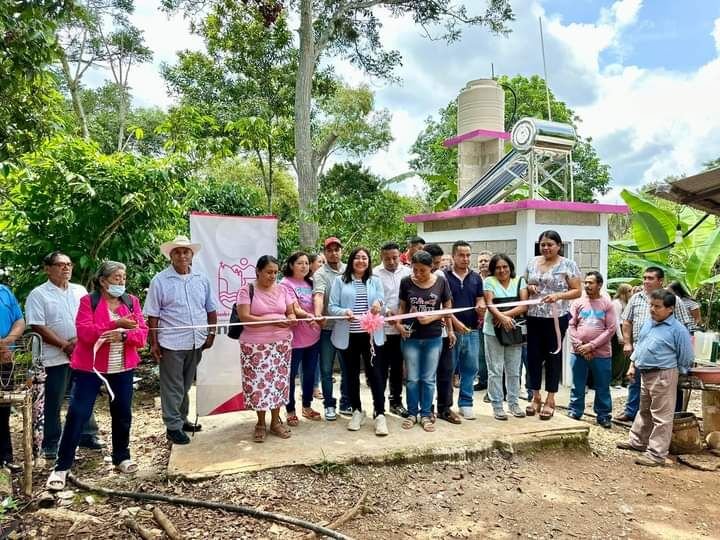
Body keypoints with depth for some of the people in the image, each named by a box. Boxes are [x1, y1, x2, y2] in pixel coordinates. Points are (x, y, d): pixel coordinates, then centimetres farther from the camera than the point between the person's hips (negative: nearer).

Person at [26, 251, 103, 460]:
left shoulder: (80, 291, 9)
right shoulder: (38, 294, -5)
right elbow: (37, 326, -12)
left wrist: (79, 340, -10)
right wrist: (65, 346, -16)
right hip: (57, 357, -4)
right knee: (54, 402, 5)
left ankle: (88, 435, 25)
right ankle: (51, 444, 19)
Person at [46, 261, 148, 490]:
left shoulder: (132, 301, 5)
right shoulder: (88, 301, -5)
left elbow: (142, 333, -3)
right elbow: (85, 332, -18)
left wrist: (122, 335, -22)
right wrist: (117, 324, -25)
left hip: (123, 368, 4)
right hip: (90, 368, -3)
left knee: (122, 413, 11)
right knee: (77, 414, -3)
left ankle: (122, 457, 29)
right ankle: (62, 467, 10)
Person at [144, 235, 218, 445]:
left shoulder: (201, 279, 5)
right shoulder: (160, 281, -6)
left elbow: (211, 309, 11)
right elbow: (152, 315, -5)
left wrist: (211, 334, 7)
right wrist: (153, 343, -8)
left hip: (196, 342, 4)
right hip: (171, 343, -4)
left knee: (186, 385, 19)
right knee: (172, 387, 5)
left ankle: (182, 419, 34)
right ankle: (173, 426, 17)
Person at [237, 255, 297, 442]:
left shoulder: (283, 290, 7)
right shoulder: (246, 291, -6)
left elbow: (291, 313, 12)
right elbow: (244, 317, -15)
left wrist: (291, 319, -14)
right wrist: (273, 320, -21)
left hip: (281, 343, 4)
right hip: (255, 345, -4)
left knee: (279, 380, 7)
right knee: (258, 382, 1)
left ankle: (275, 421, 22)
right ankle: (261, 423, 19)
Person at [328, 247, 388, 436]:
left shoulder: (375, 281, 8)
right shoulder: (340, 281, 1)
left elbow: (383, 307, 4)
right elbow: (332, 307, -3)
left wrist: (379, 303, -19)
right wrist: (344, 312, -24)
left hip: (371, 335, 1)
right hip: (348, 335, 0)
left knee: (375, 373, -1)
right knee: (352, 374, 11)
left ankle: (380, 414, 7)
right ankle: (357, 411, 26)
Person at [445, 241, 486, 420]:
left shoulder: (476, 277, 10)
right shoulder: (444, 276, -3)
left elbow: (480, 299, 11)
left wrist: (480, 306, -13)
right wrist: (455, 322, -16)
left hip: (472, 330, 4)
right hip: (451, 329, -4)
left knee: (470, 368, 7)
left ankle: (465, 404, 19)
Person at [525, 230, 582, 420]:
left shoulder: (568, 265, -3)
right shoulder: (532, 262, 10)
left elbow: (577, 291, -5)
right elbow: (524, 285, 18)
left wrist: (558, 295, -21)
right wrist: (529, 288, -4)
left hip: (557, 317, -4)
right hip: (533, 317, 4)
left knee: (553, 356, 5)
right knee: (533, 356, 7)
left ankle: (550, 400, 16)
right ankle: (536, 397, 21)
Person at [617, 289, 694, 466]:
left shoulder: (678, 329, -14)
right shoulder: (647, 324, 8)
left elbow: (686, 358, -9)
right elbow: (639, 345, 18)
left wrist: (672, 372, 0)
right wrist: (632, 365, 14)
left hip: (663, 377, -8)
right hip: (645, 374, 8)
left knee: (661, 417, -1)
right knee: (644, 411, 22)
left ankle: (656, 454, 6)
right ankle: (638, 441, 37)